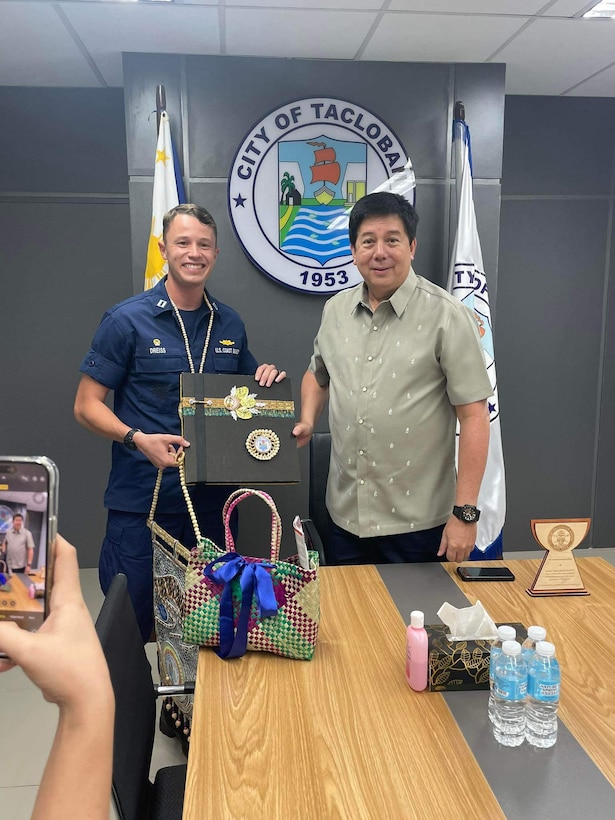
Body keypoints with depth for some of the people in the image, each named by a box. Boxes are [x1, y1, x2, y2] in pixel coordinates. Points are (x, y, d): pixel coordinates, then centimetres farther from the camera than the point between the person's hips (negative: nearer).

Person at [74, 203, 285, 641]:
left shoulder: (230, 323, 8)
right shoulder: (127, 320, -6)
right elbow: (87, 405, -5)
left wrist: (267, 379, -1)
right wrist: (138, 439, -21)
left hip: (213, 498, 4)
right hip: (142, 501, -4)